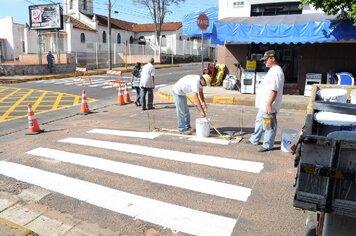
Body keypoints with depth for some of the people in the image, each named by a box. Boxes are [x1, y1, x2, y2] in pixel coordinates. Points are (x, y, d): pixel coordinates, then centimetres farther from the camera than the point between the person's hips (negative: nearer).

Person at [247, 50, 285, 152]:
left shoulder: (276, 71, -20)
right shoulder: (272, 70, 14)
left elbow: (274, 90, -26)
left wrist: (269, 104, -28)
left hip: (268, 105, -11)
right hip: (263, 104, 11)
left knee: (269, 125, 2)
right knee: (259, 121, 22)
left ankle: (267, 145, 13)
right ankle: (254, 139, 36)